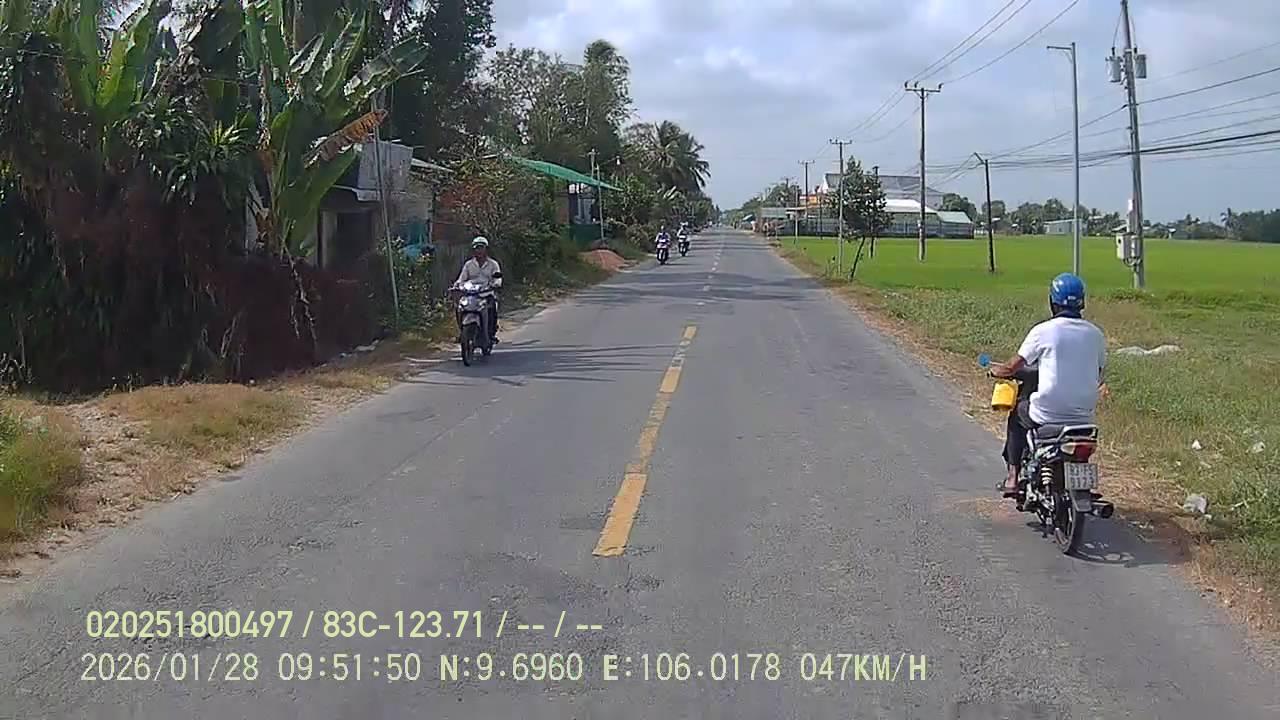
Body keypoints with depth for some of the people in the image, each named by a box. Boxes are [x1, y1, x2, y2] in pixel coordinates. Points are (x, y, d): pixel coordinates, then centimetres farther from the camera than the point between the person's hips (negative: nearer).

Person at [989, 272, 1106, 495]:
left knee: (1017, 412, 26)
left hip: (1046, 414, -4)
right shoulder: (1095, 334, 4)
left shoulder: (1043, 331, -8)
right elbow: (1099, 377, 15)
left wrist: (996, 371, 18)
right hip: (1084, 415, 4)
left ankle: (1013, 476, 22)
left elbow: (1012, 367, -4)